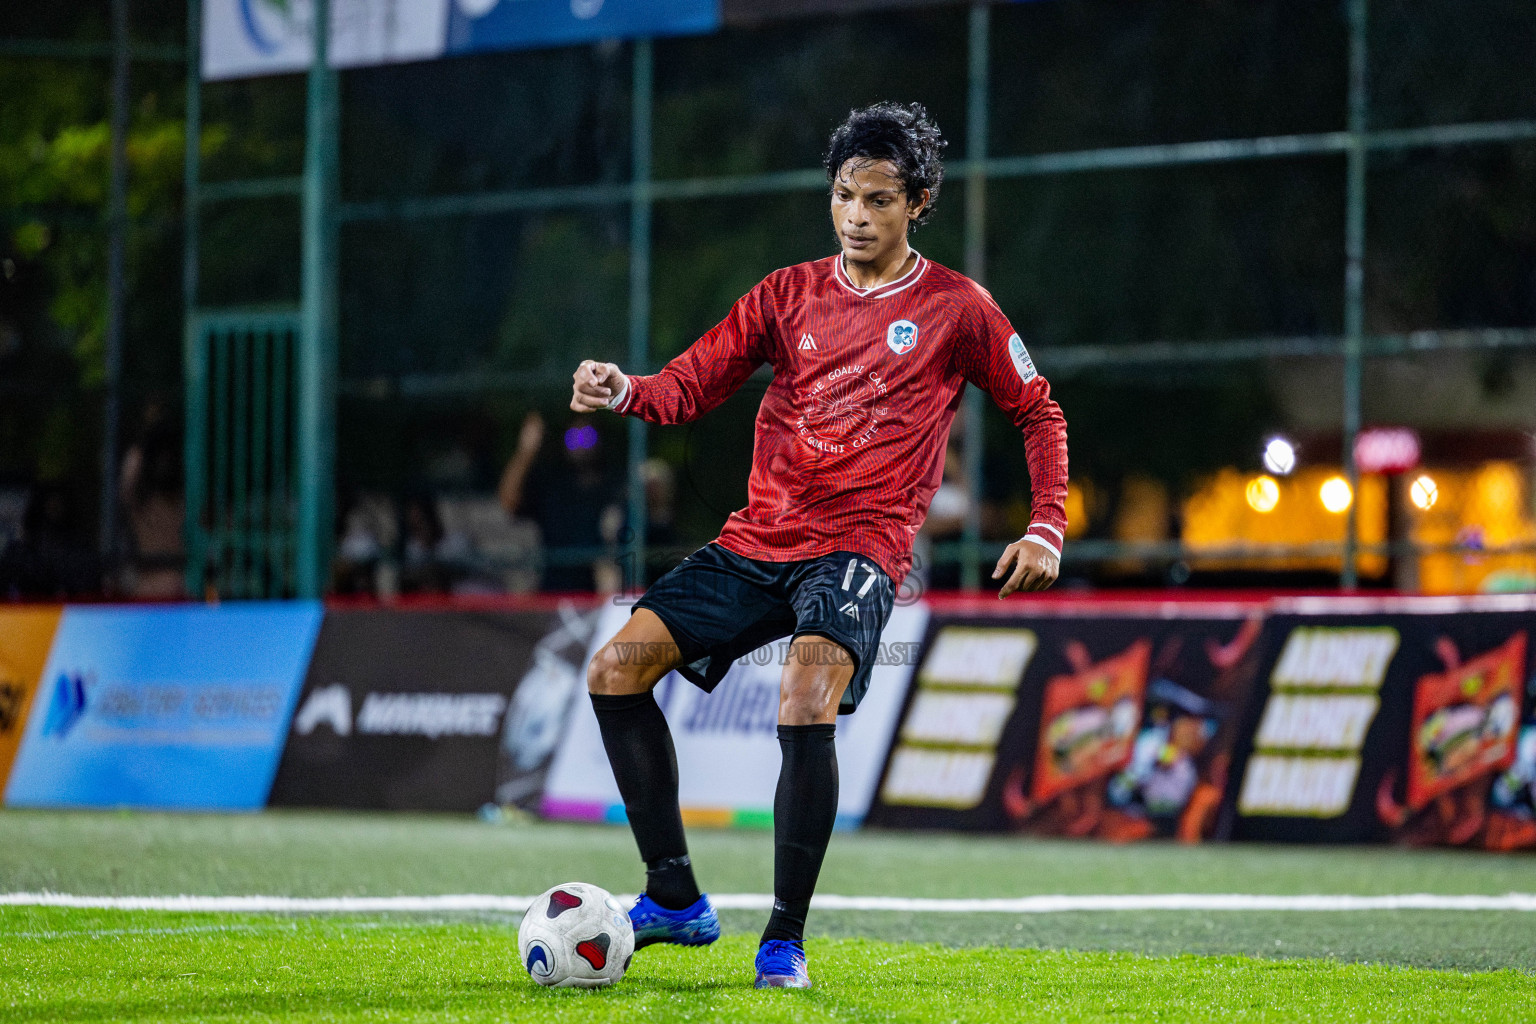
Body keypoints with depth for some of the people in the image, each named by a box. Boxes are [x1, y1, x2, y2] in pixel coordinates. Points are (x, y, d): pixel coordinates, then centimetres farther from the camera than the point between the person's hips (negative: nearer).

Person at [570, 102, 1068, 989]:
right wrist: (622, 392, -13)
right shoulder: (790, 293, 12)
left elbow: (1039, 413, 12)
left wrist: (1047, 530, 0)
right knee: (618, 668, -8)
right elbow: (690, 388, 8)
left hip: (860, 546, -5)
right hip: (758, 540, 5)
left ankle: (787, 938, -21)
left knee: (807, 702, -31)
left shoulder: (956, 309, 4)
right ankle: (676, 899, 2)